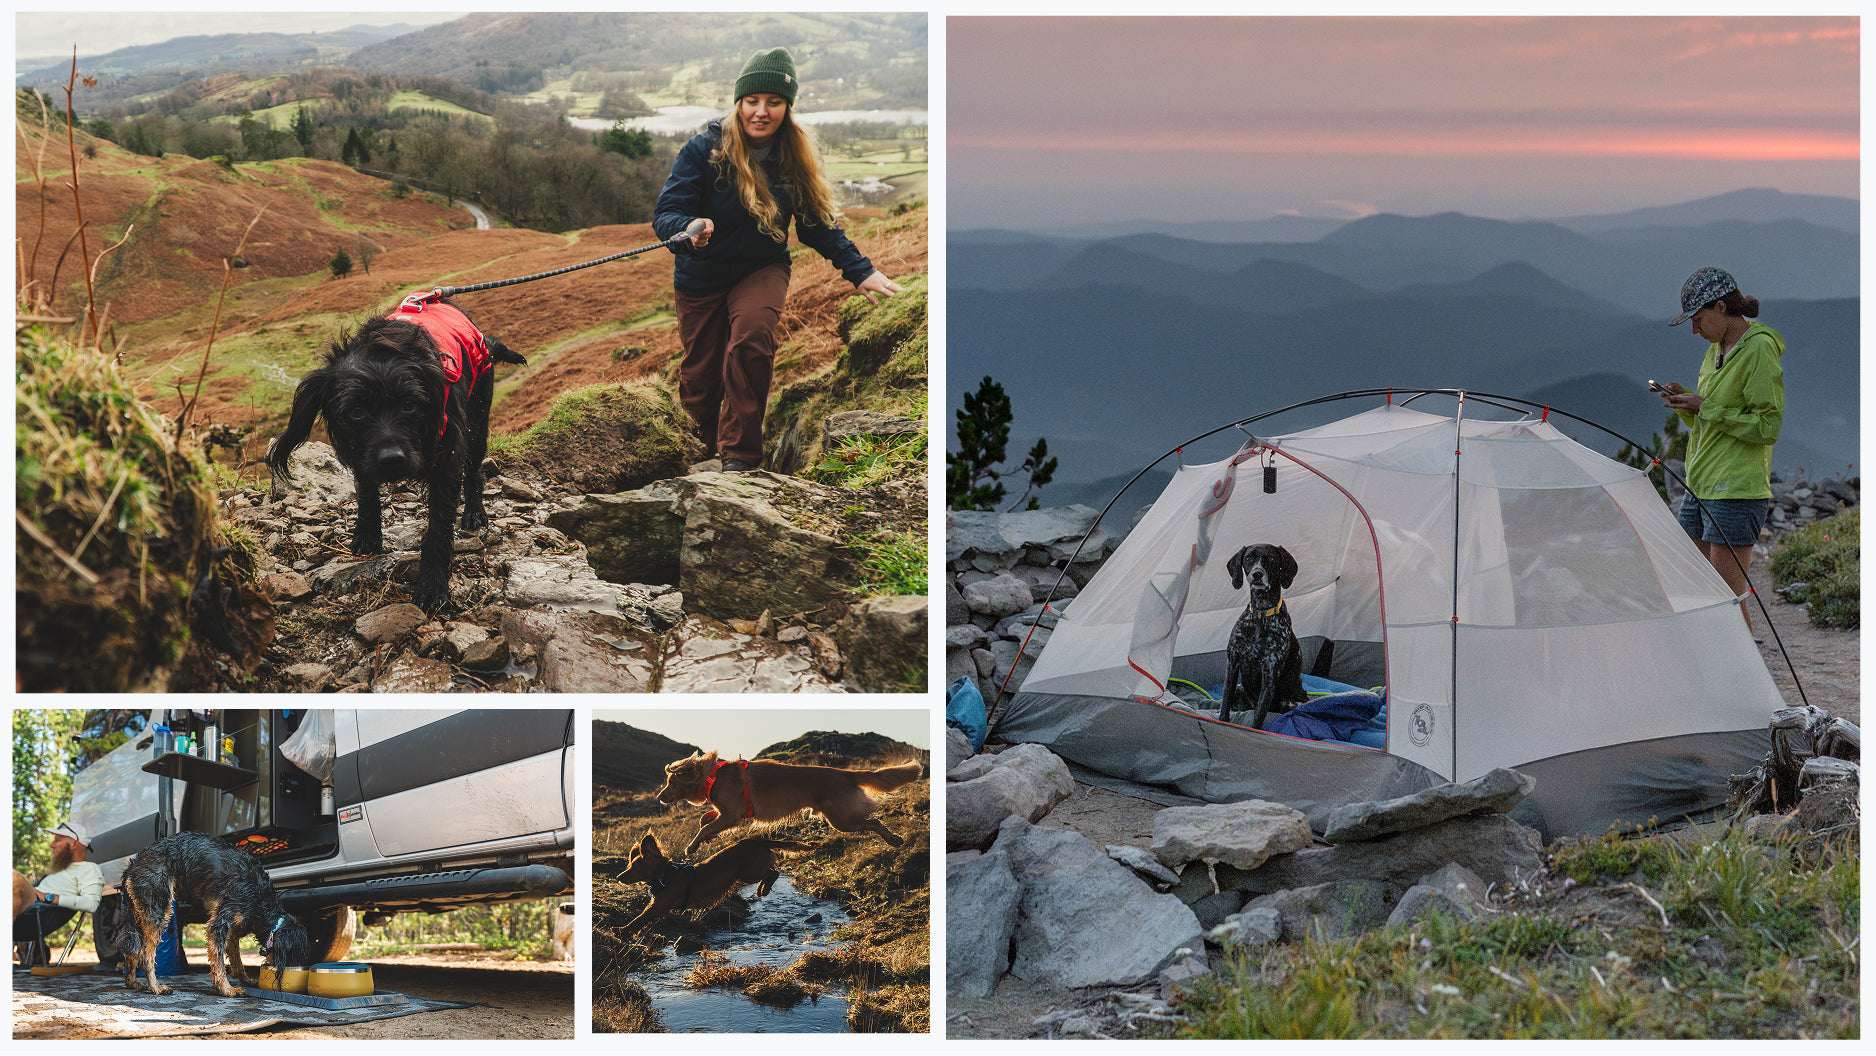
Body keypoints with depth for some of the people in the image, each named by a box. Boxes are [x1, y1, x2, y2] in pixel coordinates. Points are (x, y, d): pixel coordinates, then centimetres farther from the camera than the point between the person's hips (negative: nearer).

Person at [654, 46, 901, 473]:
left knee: (751, 335, -31)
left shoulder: (795, 159, -7)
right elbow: (665, 216, -21)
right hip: (702, 277, 0)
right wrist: (689, 228, -44)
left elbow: (819, 223, 4)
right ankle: (711, 451, 39)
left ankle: (740, 455, -22)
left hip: (762, 270, 0)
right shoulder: (703, 150, -17)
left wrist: (860, 271, -5)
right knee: (700, 381, 6)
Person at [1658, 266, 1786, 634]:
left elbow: (1767, 427, -17)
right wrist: (1684, 401, 2)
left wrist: (1706, 408, -16)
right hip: (1701, 486, 9)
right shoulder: (1717, 349, 14)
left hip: (1736, 490, -9)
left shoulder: (1759, 350, -12)